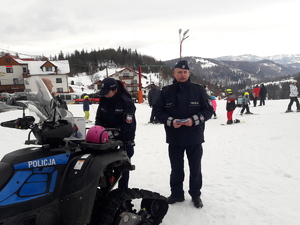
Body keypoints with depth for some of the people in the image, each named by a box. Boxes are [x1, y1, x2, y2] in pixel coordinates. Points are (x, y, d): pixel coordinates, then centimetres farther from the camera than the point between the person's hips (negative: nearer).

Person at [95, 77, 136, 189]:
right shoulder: (103, 100, 1)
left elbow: (128, 124, -22)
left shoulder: (127, 102, -17)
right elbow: (99, 118, 6)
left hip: (124, 139, -5)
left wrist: (113, 132, -28)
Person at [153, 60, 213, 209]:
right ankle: (176, 194, 31)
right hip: (174, 138, 1)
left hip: (194, 138, 0)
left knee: (195, 169, 12)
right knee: (176, 169, 14)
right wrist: (170, 121, -16)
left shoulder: (199, 90, -2)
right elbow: (158, 111, 1)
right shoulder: (166, 92, 0)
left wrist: (194, 120, -18)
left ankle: (195, 195, 30)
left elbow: (209, 110, -2)